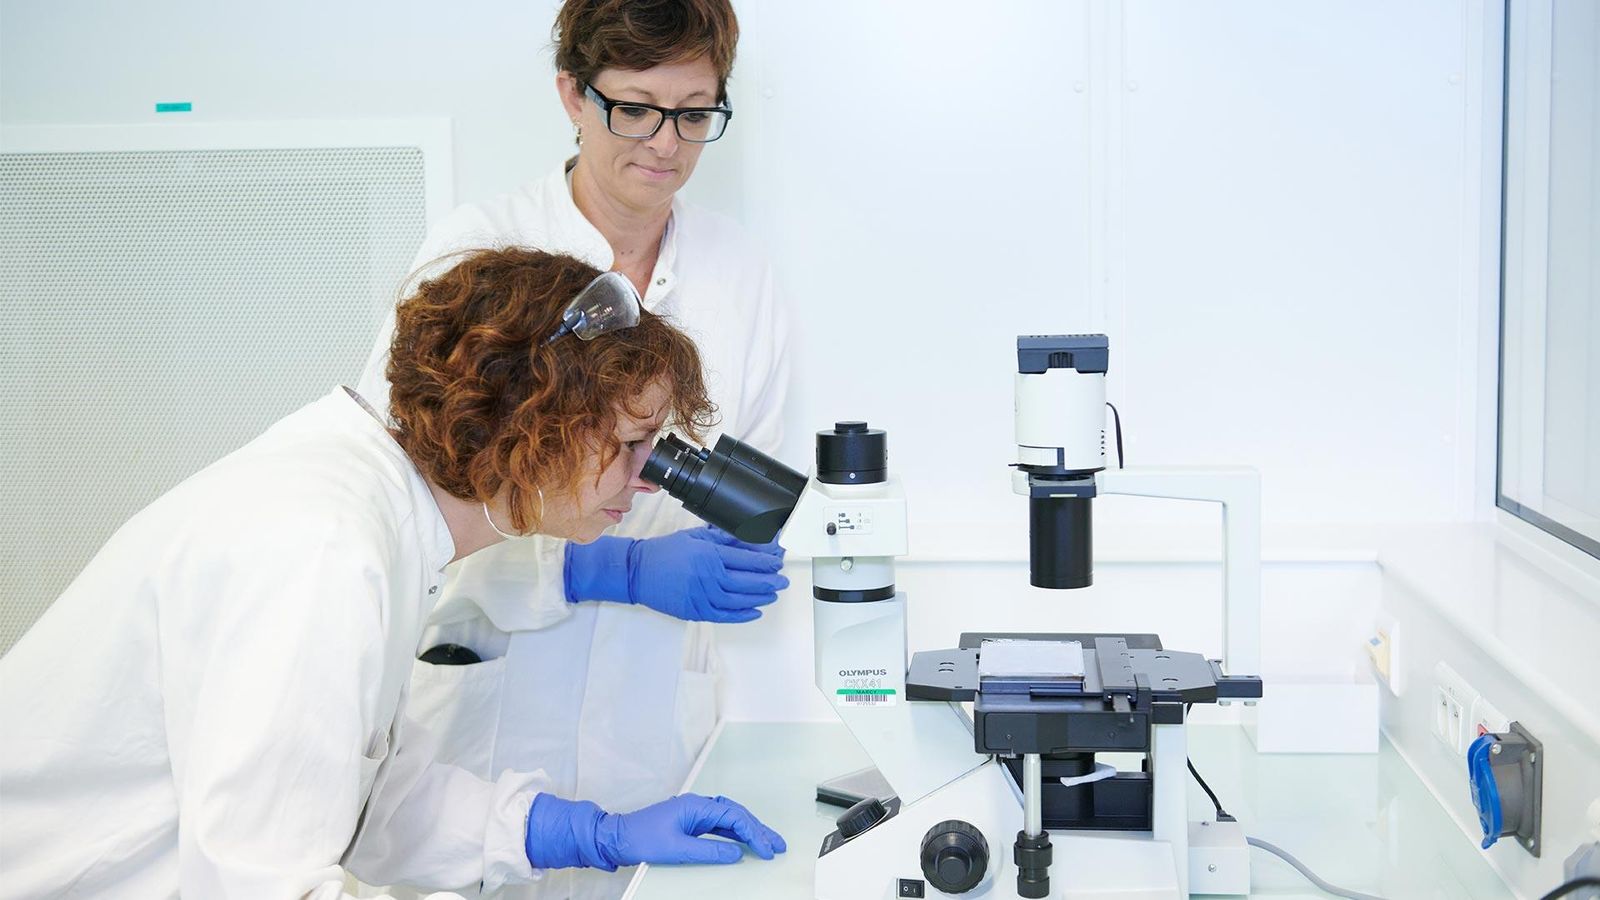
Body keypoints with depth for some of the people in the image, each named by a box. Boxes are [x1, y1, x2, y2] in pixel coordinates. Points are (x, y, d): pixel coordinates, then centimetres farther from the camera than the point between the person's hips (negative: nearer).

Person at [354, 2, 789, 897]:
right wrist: (620, 569, -25)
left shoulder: (739, 272, 5)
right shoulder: (476, 248, -8)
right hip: (494, 694, -3)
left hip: (658, 711, 3)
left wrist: (734, 559, -7)